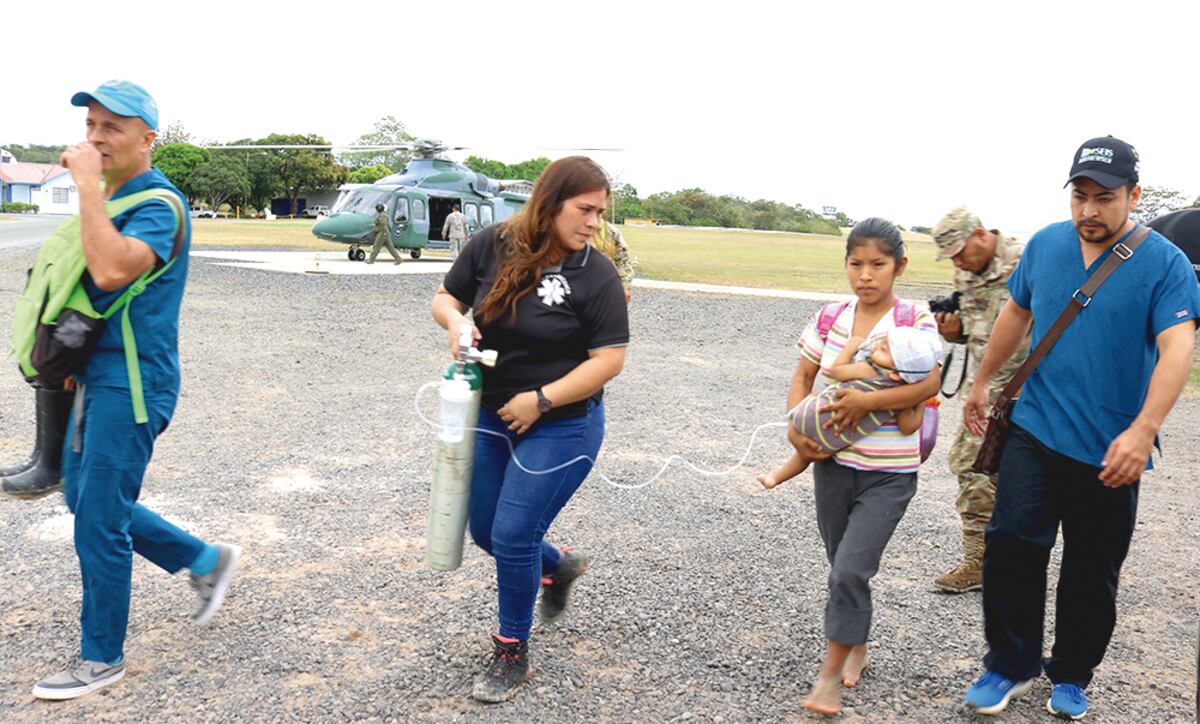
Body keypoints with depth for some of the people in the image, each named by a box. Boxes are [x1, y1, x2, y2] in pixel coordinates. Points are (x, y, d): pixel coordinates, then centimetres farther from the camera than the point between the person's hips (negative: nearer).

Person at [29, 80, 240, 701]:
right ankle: (206, 561, 31)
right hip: (97, 374, 10)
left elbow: (111, 270, -34)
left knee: (98, 521, -2)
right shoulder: (111, 197, 13)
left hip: (132, 380, -10)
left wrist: (87, 186, -27)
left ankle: (102, 659, 15)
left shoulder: (158, 202, -16)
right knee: (84, 499, 18)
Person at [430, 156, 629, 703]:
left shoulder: (597, 275, -16)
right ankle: (559, 566, 45)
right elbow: (445, 296, 7)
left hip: (562, 426, -5)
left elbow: (609, 360, -17)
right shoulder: (492, 246, -6)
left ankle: (512, 652, 21)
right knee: (485, 529, 15)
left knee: (513, 536, -3)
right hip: (491, 415, 5)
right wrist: (454, 320, -16)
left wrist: (541, 400, -19)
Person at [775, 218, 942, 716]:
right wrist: (796, 427, -8)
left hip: (888, 473, -4)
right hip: (832, 463, 5)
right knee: (843, 568, 17)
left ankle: (830, 674, 5)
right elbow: (801, 379, 7)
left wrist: (866, 401, -28)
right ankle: (856, 648, 40)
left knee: (851, 569, -10)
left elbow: (930, 383, -23)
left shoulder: (916, 321, -10)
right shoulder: (829, 320, 2)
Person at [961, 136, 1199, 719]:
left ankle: (1071, 677, 29)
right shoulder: (1045, 244, 3)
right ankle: (1011, 665, 10)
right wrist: (982, 382, 22)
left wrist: (1142, 432, -32)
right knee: (1011, 542, -8)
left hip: (1110, 452, -2)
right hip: (1034, 430, 2)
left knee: (1092, 573, 9)